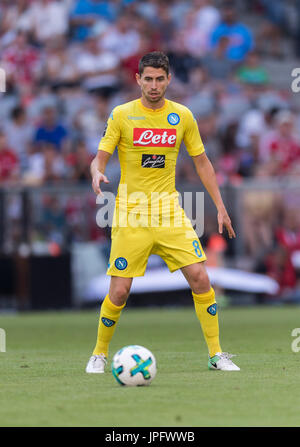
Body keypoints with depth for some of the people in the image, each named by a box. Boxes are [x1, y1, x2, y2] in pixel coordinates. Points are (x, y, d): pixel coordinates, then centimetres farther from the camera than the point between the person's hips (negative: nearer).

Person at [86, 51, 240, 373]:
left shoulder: (182, 116, 4)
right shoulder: (122, 115, -3)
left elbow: (202, 162, 13)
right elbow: (100, 157, -3)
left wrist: (220, 207, 9)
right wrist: (97, 174, -27)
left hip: (169, 212, 2)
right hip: (131, 214, -2)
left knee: (199, 277, -10)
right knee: (119, 291, -6)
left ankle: (216, 354, 1)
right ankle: (99, 353, 17)